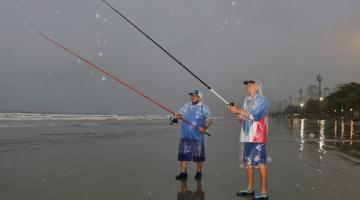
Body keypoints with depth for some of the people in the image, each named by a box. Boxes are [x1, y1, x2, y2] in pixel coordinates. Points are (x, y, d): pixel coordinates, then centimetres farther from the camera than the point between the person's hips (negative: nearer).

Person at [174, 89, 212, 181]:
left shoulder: (204, 108, 1)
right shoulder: (186, 106, 12)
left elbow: (209, 120, -2)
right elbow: (180, 113, 4)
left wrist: (205, 128, -19)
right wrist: (178, 115, -20)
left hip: (198, 136, -3)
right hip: (185, 135, 3)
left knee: (198, 156, 5)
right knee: (183, 154, -1)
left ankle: (198, 172, 22)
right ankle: (183, 173, 6)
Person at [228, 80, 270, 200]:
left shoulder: (262, 100, -5)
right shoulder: (247, 100, 18)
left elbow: (254, 115, -18)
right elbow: (242, 118, 18)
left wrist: (239, 110, -16)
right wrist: (236, 112, 0)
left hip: (257, 137, -8)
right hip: (246, 136, 8)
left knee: (260, 163, -7)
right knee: (248, 162, 12)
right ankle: (250, 188, 22)